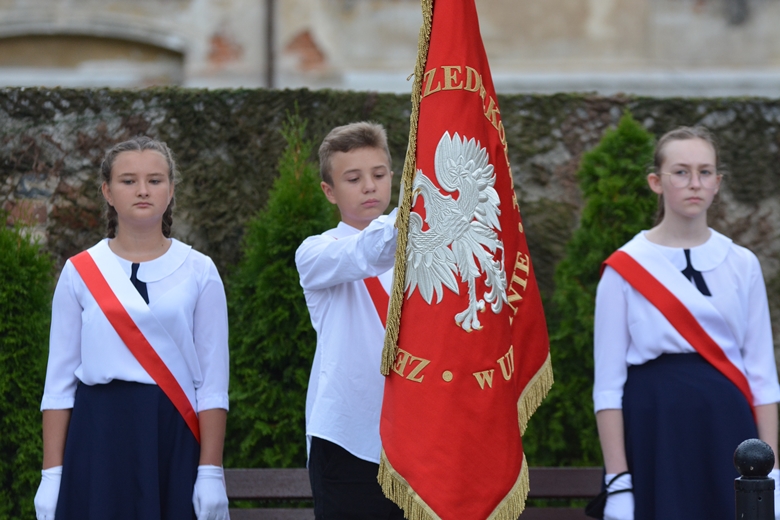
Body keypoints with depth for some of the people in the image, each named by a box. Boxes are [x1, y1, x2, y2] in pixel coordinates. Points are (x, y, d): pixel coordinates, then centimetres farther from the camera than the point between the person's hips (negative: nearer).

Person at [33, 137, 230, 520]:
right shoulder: (80, 272, 6)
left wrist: (211, 472, -6)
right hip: (98, 434, 0)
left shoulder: (198, 271, 5)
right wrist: (52, 474, -1)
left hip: (173, 434, 0)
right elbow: (59, 381, 5)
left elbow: (213, 383, 2)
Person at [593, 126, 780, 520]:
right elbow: (608, 384, -2)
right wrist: (617, 483, -8)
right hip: (656, 434, -2)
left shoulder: (742, 265, 9)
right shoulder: (625, 268, 0)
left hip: (728, 432, 2)